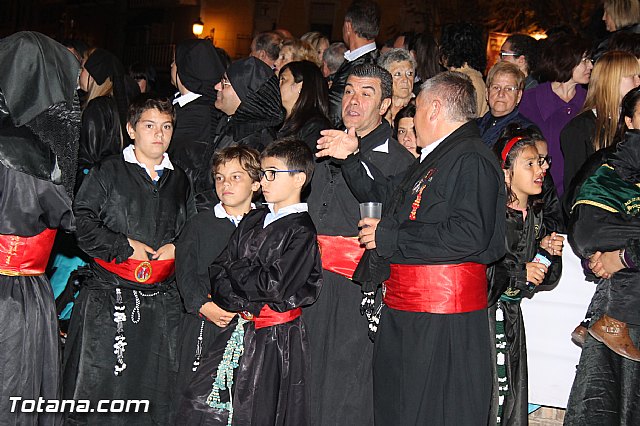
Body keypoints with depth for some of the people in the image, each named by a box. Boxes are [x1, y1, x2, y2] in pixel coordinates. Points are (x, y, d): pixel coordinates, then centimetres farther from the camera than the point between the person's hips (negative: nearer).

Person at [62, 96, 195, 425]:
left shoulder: (179, 180, 14)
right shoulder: (108, 172, 2)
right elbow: (81, 222, -6)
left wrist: (178, 247, 2)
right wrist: (126, 246, -9)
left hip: (162, 302, 4)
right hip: (108, 298, -3)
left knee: (158, 388, 9)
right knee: (97, 383, -1)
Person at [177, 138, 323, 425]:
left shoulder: (303, 230, -11)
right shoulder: (253, 220, 10)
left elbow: (276, 285, -19)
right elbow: (217, 270, 7)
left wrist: (234, 271, -7)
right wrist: (242, 302, -10)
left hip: (277, 337, -6)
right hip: (238, 330, 6)